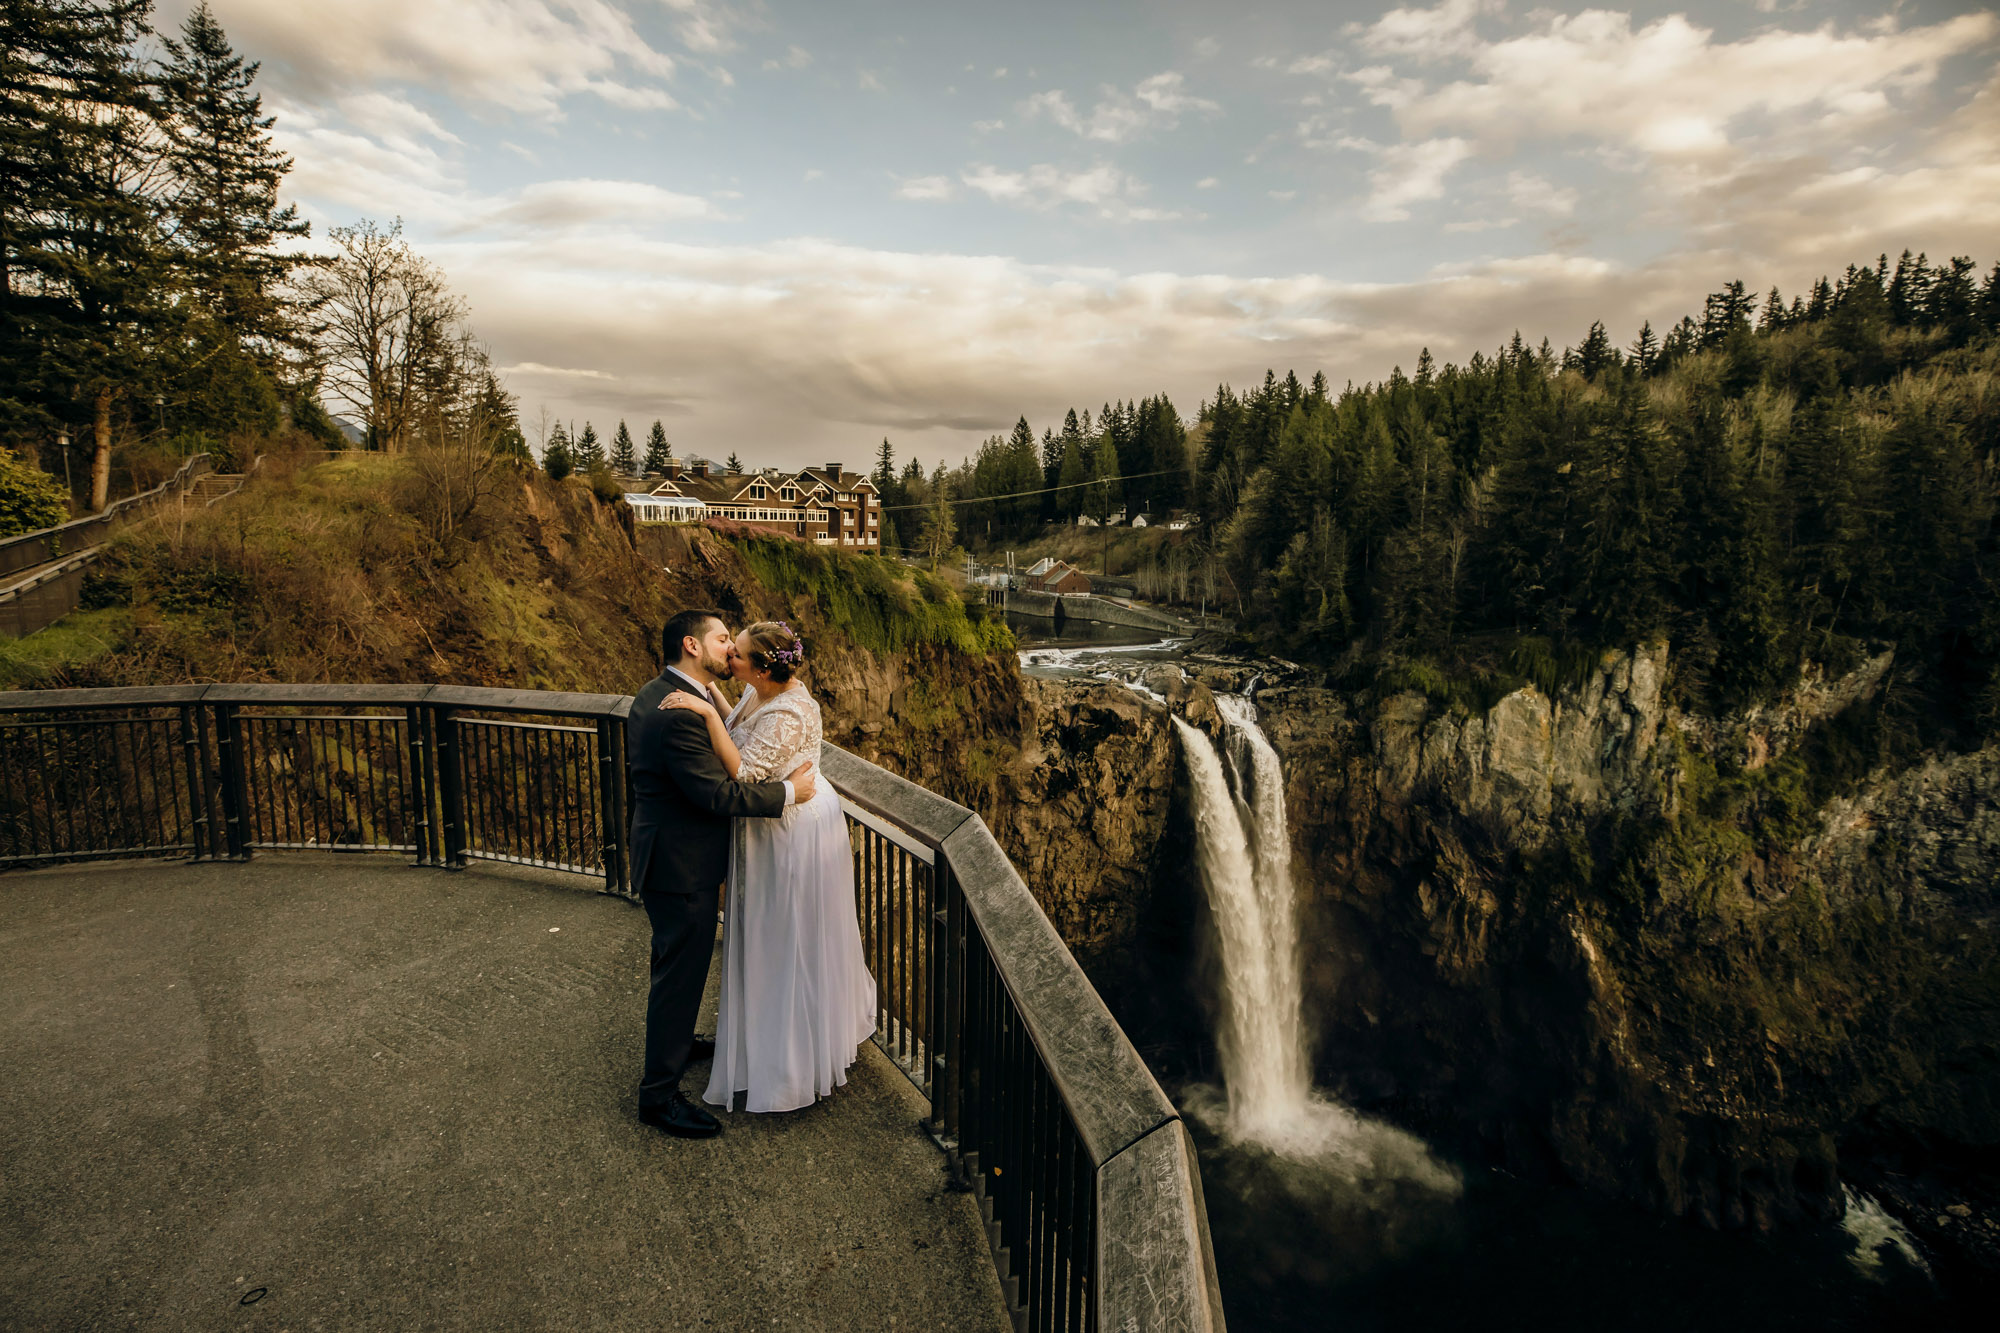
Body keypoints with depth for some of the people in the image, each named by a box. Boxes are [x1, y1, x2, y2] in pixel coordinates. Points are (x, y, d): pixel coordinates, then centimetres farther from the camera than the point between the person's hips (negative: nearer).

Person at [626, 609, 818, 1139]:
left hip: (661, 851, 11)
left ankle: (675, 1043, 48)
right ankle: (659, 1092, 18)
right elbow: (718, 794, -29)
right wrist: (788, 791, -19)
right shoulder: (681, 714, -28)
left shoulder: (653, 694, 5)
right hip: (681, 863, -11)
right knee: (680, 970, 3)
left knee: (676, 962, 27)